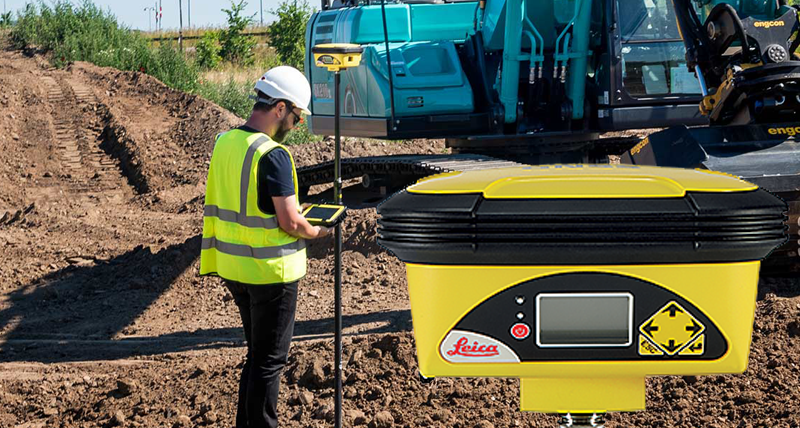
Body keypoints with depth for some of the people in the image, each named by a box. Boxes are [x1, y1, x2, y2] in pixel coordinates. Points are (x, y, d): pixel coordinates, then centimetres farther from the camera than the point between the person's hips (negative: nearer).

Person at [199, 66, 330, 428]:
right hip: (270, 272, -8)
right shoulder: (273, 155, -21)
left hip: (233, 268, 8)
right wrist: (317, 231, -1)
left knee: (258, 353, 21)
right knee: (270, 359, 4)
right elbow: (290, 223, -21)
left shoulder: (224, 143, 4)